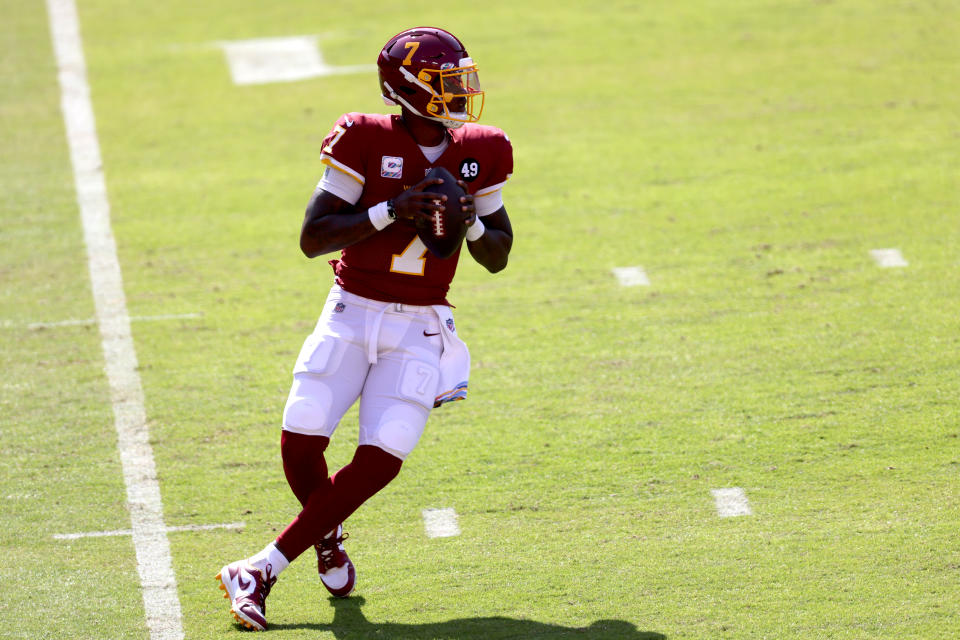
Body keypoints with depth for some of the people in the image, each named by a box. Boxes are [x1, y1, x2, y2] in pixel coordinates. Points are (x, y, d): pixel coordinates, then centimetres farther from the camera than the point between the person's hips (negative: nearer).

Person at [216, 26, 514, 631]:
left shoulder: (479, 154, 3)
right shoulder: (366, 142, -9)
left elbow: (498, 258, 10)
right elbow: (313, 237, -13)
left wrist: (472, 221, -11)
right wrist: (390, 211, -23)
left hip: (420, 331, 2)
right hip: (352, 315, -2)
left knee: (380, 461, -12)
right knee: (300, 445, -10)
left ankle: (263, 570, -3)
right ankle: (328, 537, 25)